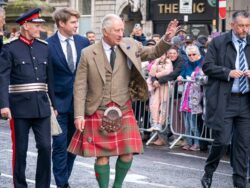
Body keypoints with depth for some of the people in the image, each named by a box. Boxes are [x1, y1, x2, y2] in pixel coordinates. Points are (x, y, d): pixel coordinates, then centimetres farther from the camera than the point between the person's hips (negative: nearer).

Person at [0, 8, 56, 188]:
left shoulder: (44, 47, 10)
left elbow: (50, 78, 13)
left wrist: (55, 103, 12)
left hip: (42, 107, 4)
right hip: (20, 107, -4)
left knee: (45, 147, 2)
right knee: (20, 150, 4)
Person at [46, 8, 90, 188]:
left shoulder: (83, 42, 4)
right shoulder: (48, 44, -8)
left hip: (79, 100, 4)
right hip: (59, 101, -4)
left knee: (73, 143, 11)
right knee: (60, 144, -1)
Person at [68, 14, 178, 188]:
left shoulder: (130, 45, 1)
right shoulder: (88, 53, -5)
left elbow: (154, 52, 11)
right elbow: (80, 86, -4)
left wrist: (167, 39, -8)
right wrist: (79, 114, -10)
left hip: (123, 110, 2)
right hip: (98, 111, -2)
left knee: (127, 153, 1)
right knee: (102, 155, 2)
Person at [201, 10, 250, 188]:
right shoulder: (218, 42, 0)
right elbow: (207, 66, -4)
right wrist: (228, 72, -15)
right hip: (224, 100, -3)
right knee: (222, 140, -6)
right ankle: (208, 172, 19)